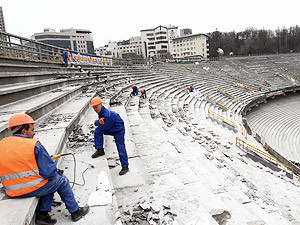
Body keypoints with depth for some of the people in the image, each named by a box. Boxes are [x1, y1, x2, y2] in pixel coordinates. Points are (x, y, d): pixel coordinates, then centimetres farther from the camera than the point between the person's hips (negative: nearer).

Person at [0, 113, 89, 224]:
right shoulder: (34, 145, -17)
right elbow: (50, 172, -16)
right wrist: (55, 173, 5)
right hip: (34, 189, -7)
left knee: (51, 182, 28)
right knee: (62, 180, 18)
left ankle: (43, 214, 20)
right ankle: (75, 211, 28)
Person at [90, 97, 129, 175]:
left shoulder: (107, 115, -32)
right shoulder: (101, 112, -2)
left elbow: (104, 127, -23)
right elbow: (101, 126, 5)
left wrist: (97, 122, -7)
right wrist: (99, 122, -20)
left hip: (119, 130, -9)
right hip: (111, 129, 9)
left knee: (121, 149, -5)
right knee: (97, 131, -6)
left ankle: (125, 167, 8)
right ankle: (100, 150, 3)